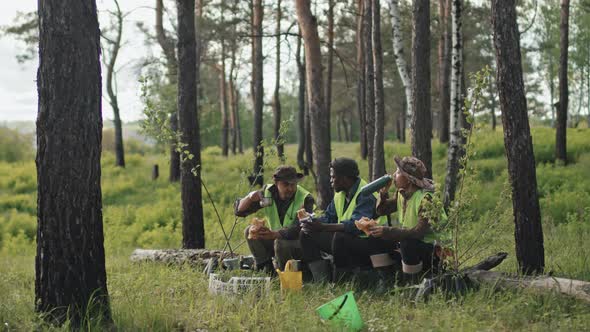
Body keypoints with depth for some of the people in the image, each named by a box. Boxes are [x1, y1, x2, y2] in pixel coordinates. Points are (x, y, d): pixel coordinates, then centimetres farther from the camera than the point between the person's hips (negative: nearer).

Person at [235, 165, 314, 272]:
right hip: (276, 239, 5)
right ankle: (267, 268, -6)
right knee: (250, 231, -14)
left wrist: (273, 234, -49)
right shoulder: (267, 192, -6)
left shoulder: (305, 199, -21)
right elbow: (239, 211, -5)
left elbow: (297, 229, -32)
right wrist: (249, 198, -28)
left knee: (281, 243, -36)